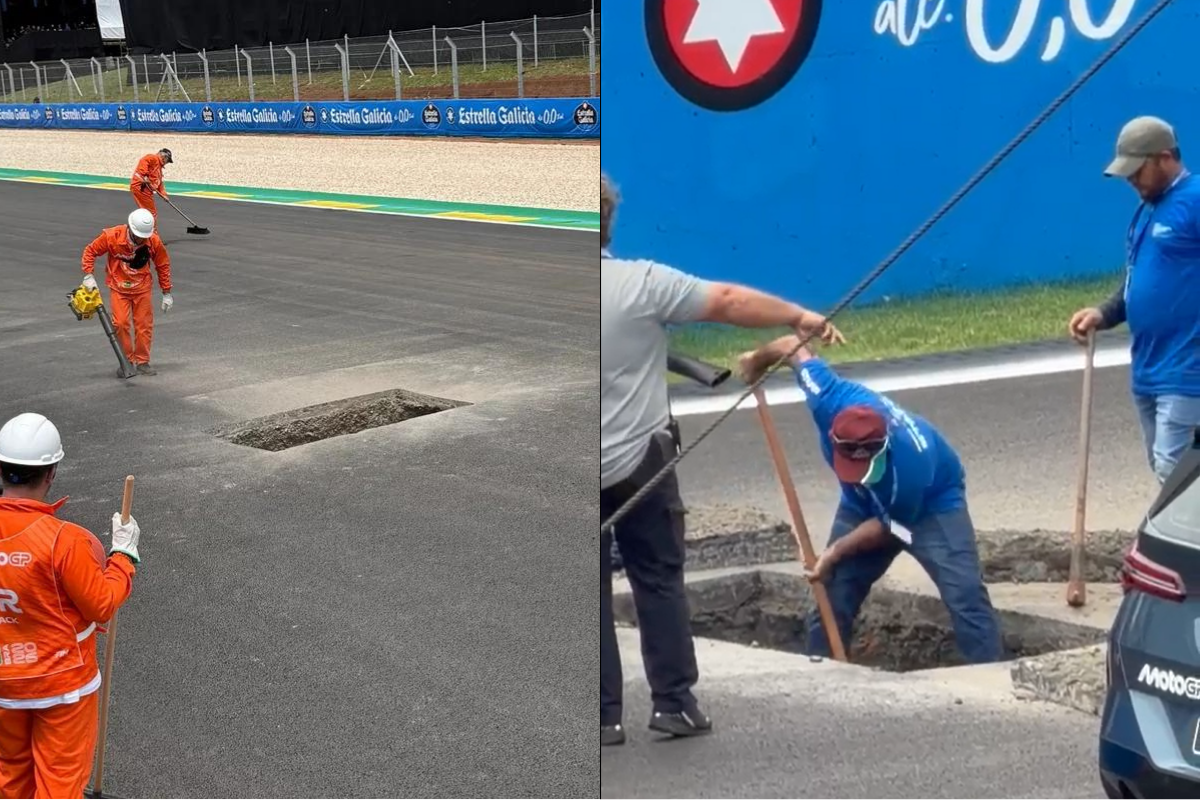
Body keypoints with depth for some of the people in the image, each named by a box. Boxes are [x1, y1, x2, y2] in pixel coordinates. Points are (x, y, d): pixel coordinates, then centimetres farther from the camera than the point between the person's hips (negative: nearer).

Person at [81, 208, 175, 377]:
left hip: (142, 288, 1)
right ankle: (127, 361, 5)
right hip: (118, 287, -1)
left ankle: (142, 362, 14)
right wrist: (88, 275, -16)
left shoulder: (154, 241, -16)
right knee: (121, 323, -9)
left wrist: (166, 293, 2)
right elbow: (90, 251, -6)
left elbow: (163, 265, -1)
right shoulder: (111, 236, -20)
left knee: (144, 325, 2)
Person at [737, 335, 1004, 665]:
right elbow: (793, 345, -18)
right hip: (866, 503, 5)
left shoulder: (910, 464, -43)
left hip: (931, 504, -4)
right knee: (833, 593, 1)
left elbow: (888, 526, -23)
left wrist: (836, 551, -23)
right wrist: (756, 359, -1)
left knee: (964, 594, -17)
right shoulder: (830, 400, -36)